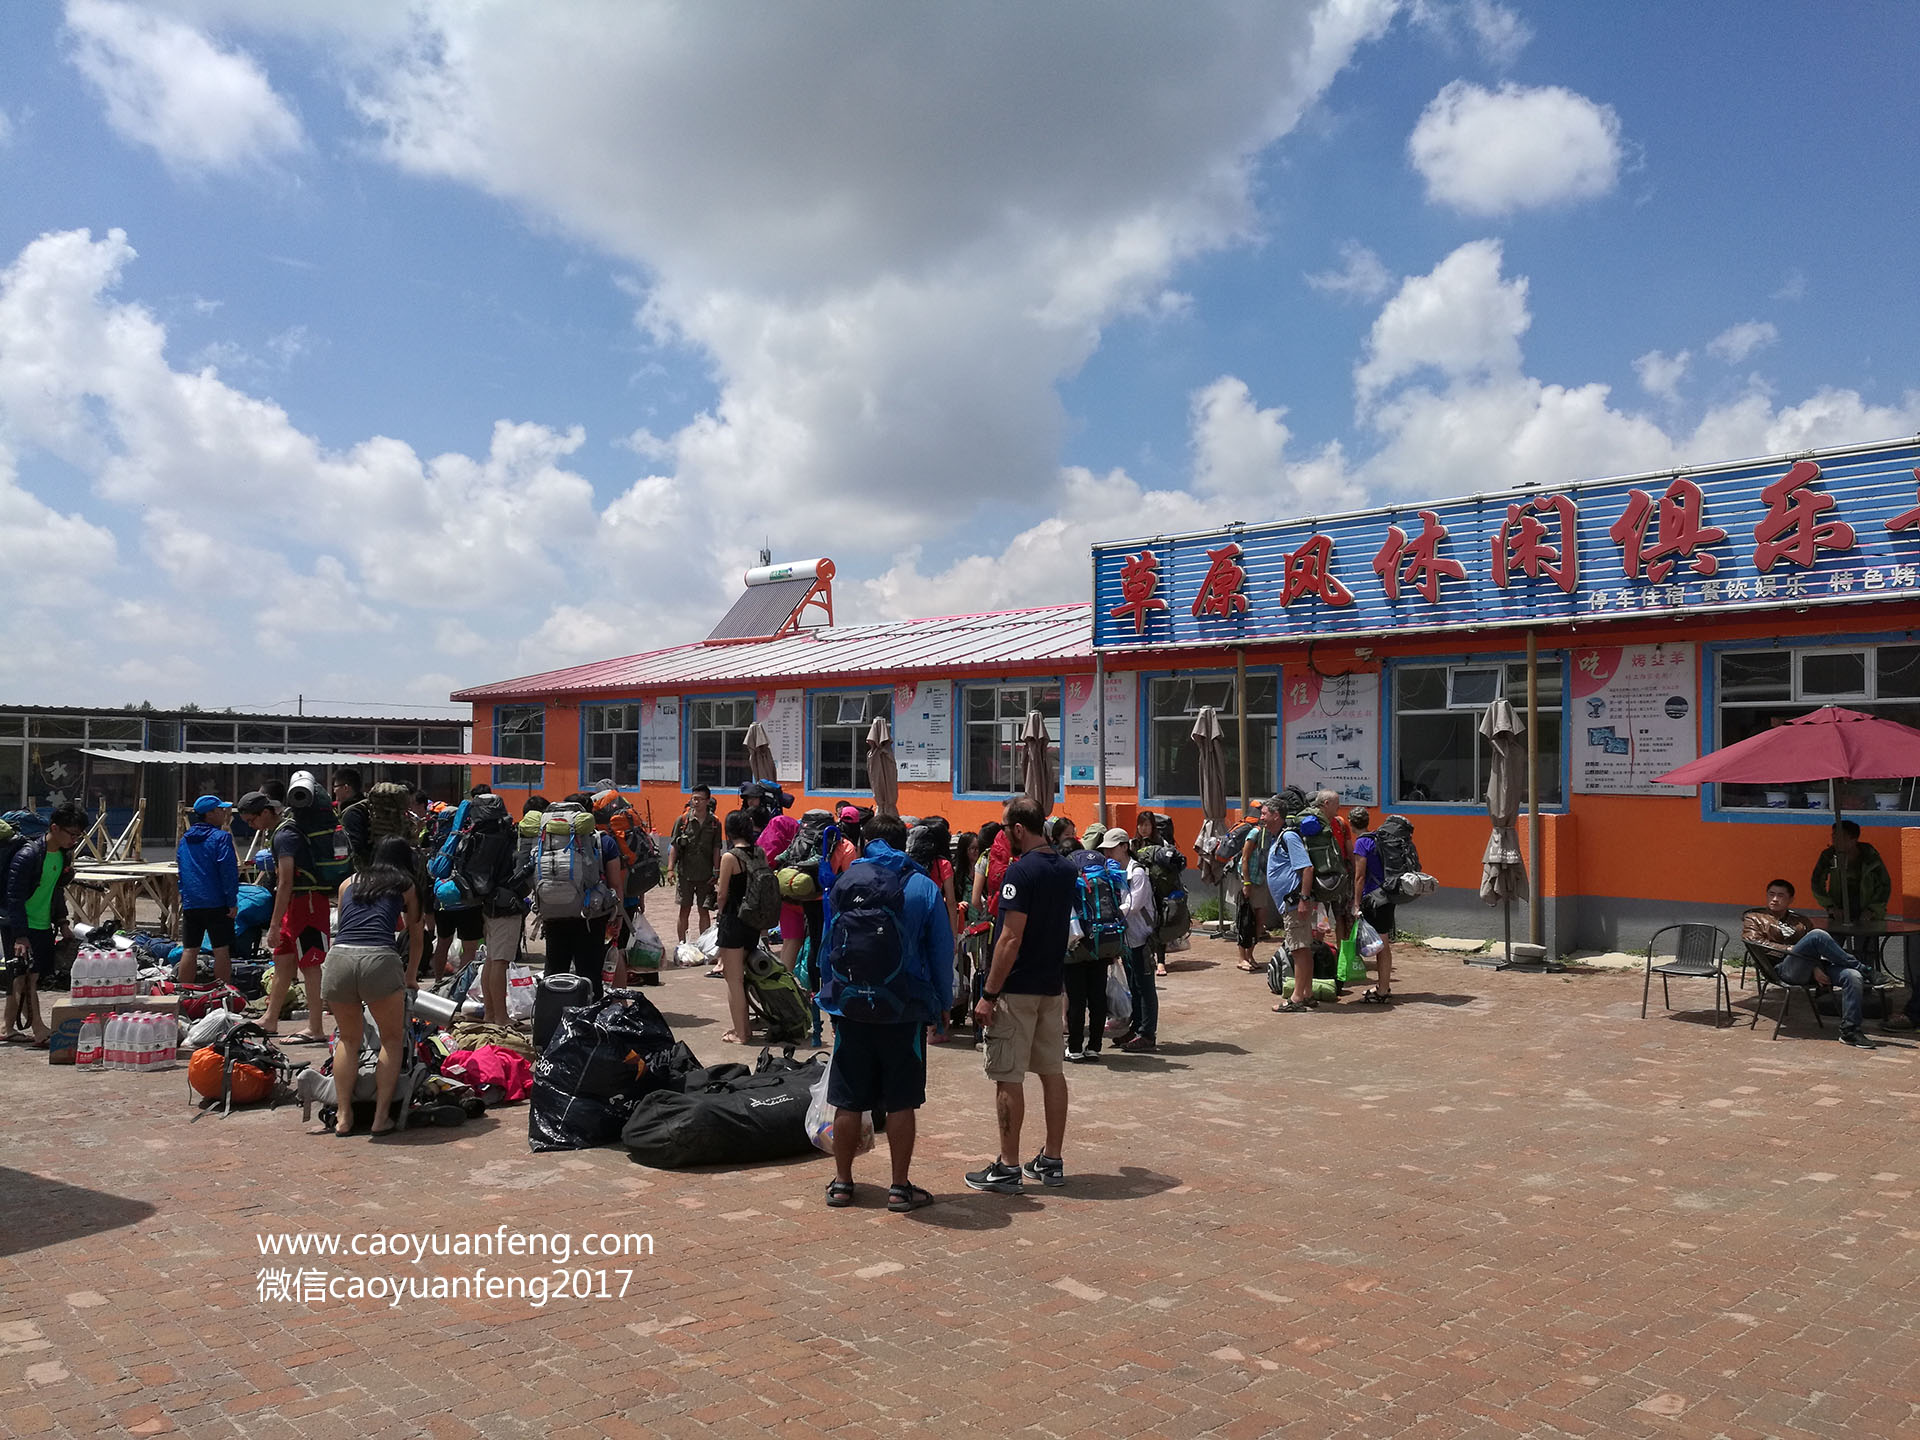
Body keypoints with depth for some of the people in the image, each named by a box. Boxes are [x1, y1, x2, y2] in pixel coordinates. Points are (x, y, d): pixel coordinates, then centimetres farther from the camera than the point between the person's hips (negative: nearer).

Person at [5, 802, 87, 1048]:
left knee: (26, 979, 12)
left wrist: (61, 922, 15)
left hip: (44, 926, 8)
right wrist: (20, 936, -23)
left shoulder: (64, 855, 4)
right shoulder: (27, 856, -20)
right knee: (24, 979, -9)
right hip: (20, 928, -8)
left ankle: (9, 1028, 24)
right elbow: (15, 898, -20)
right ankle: (39, 1031, -13)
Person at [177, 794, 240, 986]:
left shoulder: (184, 839, 14)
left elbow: (181, 869, 21)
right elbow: (228, 871, -15)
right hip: (217, 903, -6)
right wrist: (232, 902, -12)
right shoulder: (221, 837, -9)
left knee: (189, 950, 10)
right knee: (221, 950, 0)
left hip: (190, 904, 6)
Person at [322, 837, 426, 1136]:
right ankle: (381, 1117, 12)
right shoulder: (406, 886, 20)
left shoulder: (348, 883, 26)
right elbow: (417, 936, 33)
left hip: (338, 957, 3)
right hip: (379, 959, -3)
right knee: (392, 1039, 17)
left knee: (348, 1039, 24)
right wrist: (411, 974, 50)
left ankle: (344, 1117, 21)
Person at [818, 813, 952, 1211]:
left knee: (848, 1101, 10)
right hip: (905, 1011, -1)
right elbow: (942, 952, -2)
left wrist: (830, 995, 17)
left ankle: (841, 1182, 20)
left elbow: (826, 947, 8)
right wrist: (943, 1003, 9)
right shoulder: (924, 888, -4)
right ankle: (900, 1187, 13)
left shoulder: (843, 883, 1)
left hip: (850, 1007, 2)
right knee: (901, 1102, 7)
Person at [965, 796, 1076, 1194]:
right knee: (1053, 1072, 11)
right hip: (1053, 986, 8)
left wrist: (989, 994, -17)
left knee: (1008, 1078, -1)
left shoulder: (1021, 871, -18)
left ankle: (1008, 1167, 3)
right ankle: (1052, 1162, 18)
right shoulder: (1065, 868, 8)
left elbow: (1011, 939, -21)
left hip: (1017, 989, -8)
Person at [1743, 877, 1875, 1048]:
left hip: (1815, 967, 5)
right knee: (1817, 936, -30)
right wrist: (1790, 949, -10)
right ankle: (1862, 969, -13)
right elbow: (1756, 942, 0)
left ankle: (1849, 1030, -18)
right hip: (1784, 968, -5)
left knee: (1853, 976, -25)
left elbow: (1820, 949, 18)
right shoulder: (1753, 918, 21)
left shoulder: (1801, 921, 31)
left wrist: (1817, 967, -5)